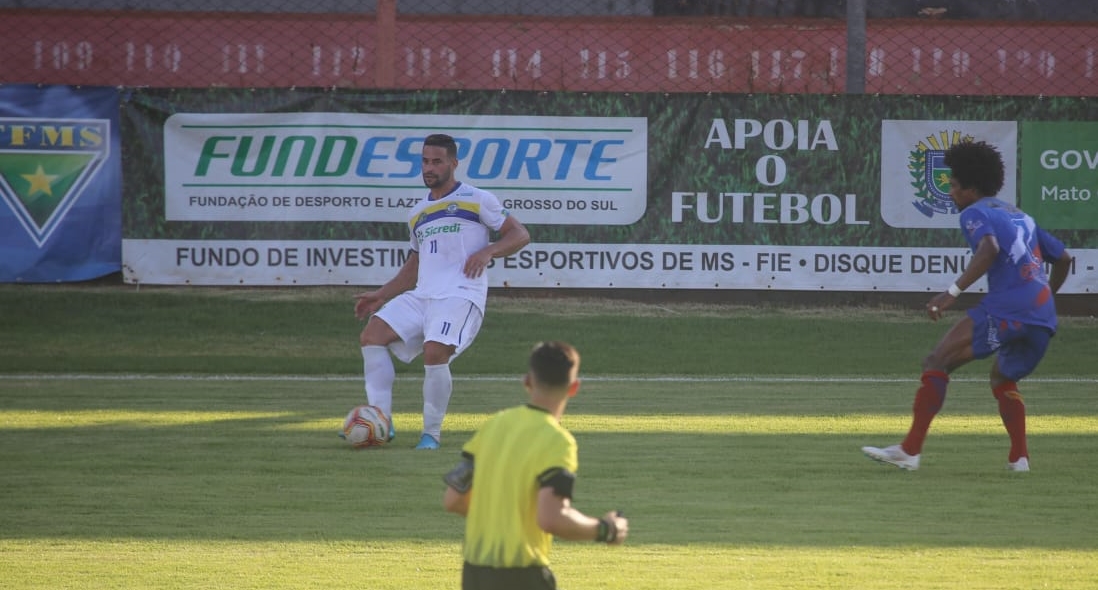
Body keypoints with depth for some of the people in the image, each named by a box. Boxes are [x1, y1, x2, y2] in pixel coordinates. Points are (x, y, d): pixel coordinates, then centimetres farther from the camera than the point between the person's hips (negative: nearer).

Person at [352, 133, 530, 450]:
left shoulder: (476, 200, 5)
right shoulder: (418, 213, 24)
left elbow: (520, 234, 3)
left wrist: (488, 251, -14)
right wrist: (381, 295, 23)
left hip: (461, 295, -7)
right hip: (422, 295, 7)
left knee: (434, 352, -28)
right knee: (372, 334, -12)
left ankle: (432, 432, -12)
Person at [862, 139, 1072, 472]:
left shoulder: (975, 213, 5)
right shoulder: (1020, 217, 28)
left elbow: (989, 248, -17)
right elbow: (1063, 259, 34)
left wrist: (953, 292, -24)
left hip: (1006, 306, -8)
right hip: (1044, 317, 8)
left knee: (937, 362, -7)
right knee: (1003, 379, 29)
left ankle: (910, 450, -17)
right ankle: (1019, 457, 13)